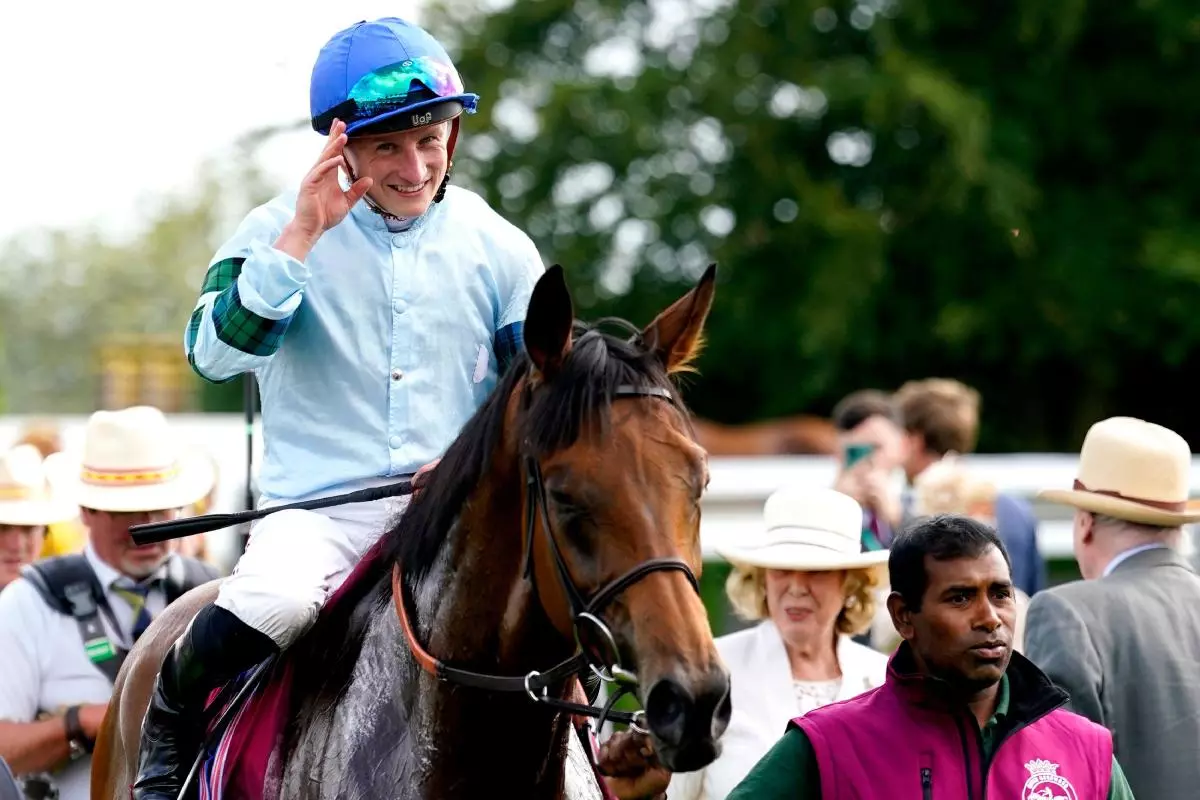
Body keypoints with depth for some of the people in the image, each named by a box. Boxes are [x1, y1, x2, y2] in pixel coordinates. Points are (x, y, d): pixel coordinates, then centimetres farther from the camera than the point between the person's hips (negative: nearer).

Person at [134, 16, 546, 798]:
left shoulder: (499, 249, 7)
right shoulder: (281, 231, 2)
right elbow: (215, 350, -13)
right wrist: (300, 239, -20)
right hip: (317, 509, -2)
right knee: (273, 602, -33)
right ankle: (169, 735, -3)